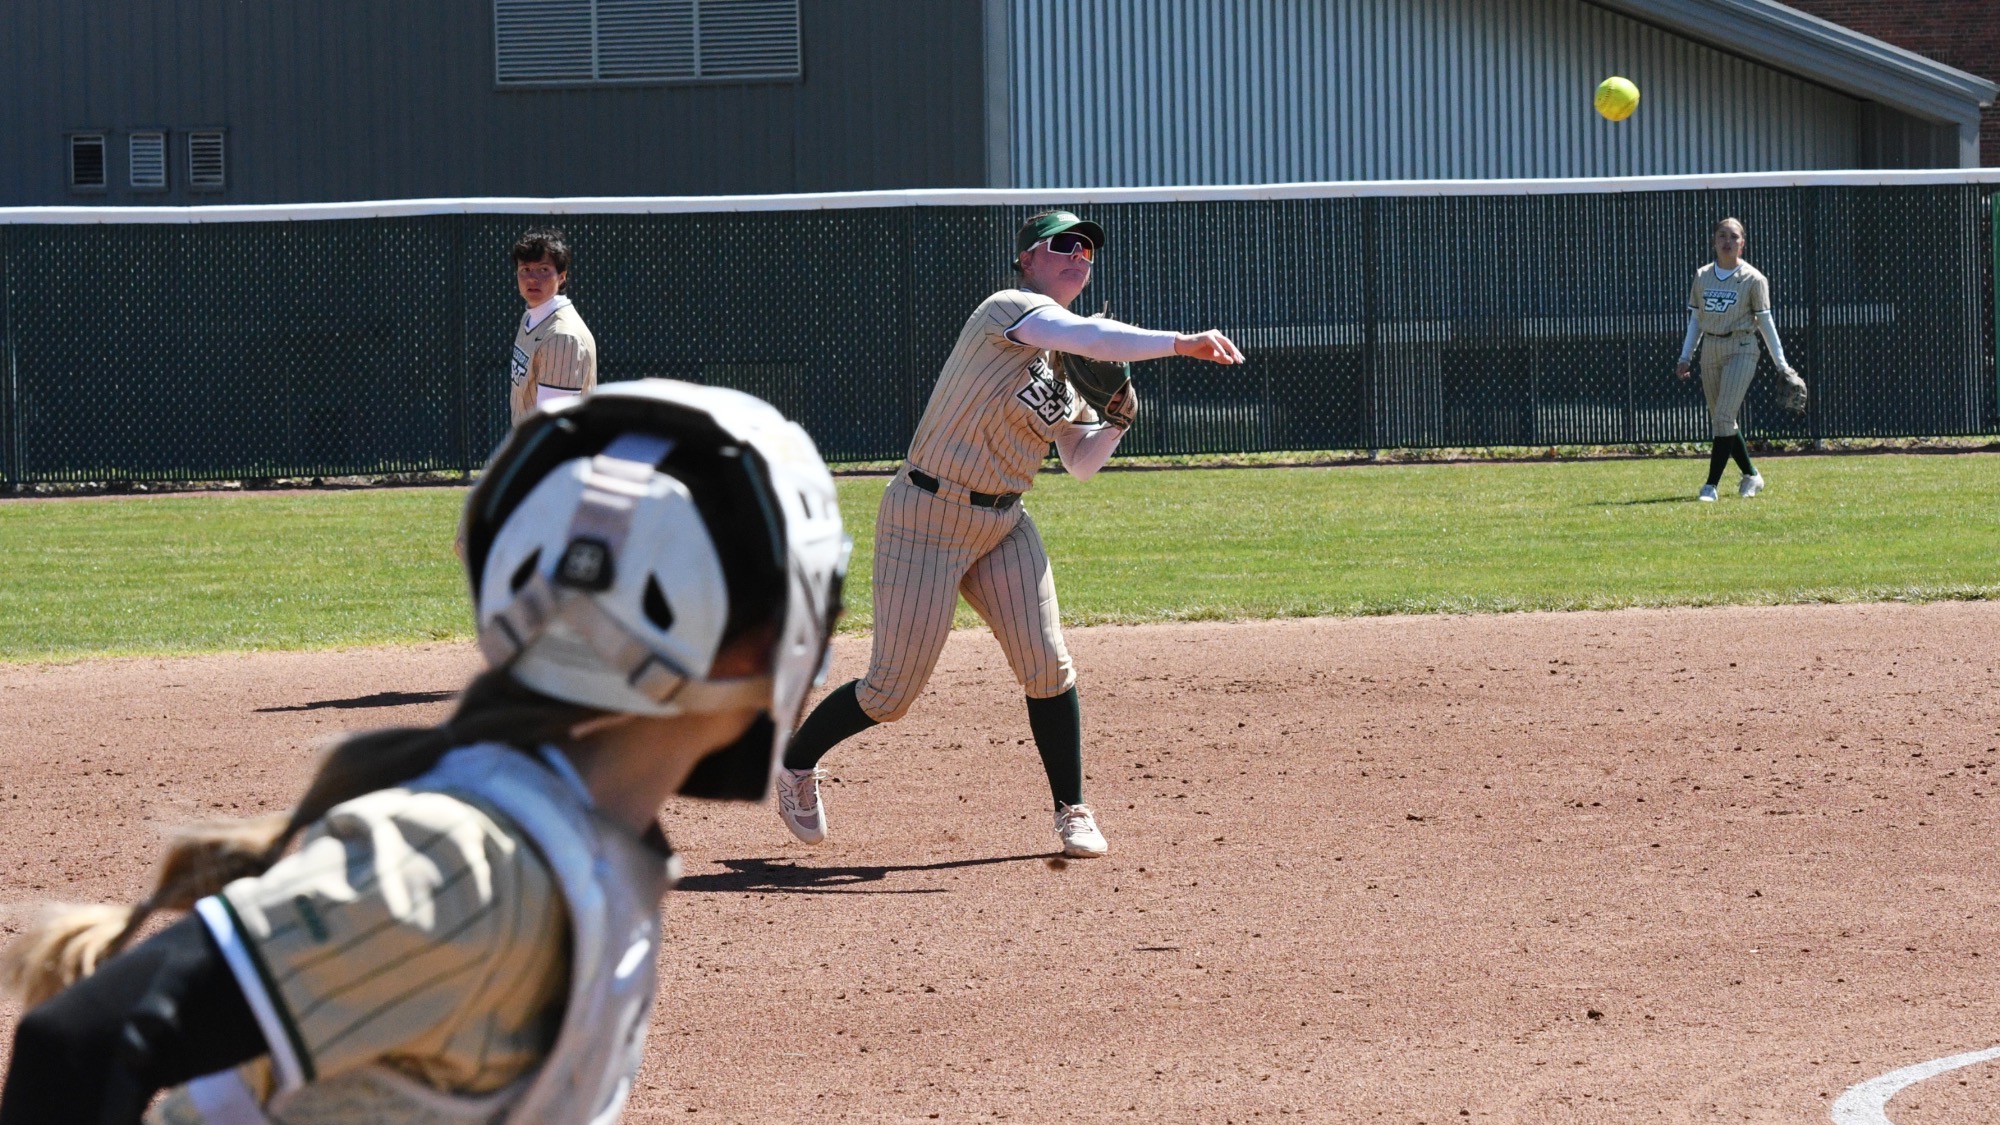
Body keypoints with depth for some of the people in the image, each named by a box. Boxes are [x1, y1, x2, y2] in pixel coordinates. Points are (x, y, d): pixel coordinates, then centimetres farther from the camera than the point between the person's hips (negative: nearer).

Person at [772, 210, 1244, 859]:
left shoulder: (1062, 367, 12)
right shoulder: (1011, 309, -14)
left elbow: (1081, 463, 15)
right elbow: (1089, 337, -33)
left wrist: (1116, 417, -2)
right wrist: (1181, 344, -36)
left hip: (1005, 524, 8)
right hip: (927, 518, -8)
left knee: (1047, 664, -5)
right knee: (893, 690, -2)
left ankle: (1072, 811, 7)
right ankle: (796, 762, 23)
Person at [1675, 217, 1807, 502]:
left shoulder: (1753, 279, -5)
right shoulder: (1702, 276, 8)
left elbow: (1765, 322, -3)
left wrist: (1782, 365, -4)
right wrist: (1686, 357, 8)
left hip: (1740, 349, -5)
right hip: (1710, 349, 5)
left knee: (1724, 417, -14)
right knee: (1722, 420, 8)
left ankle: (1711, 485, -14)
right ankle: (1751, 476, 25)